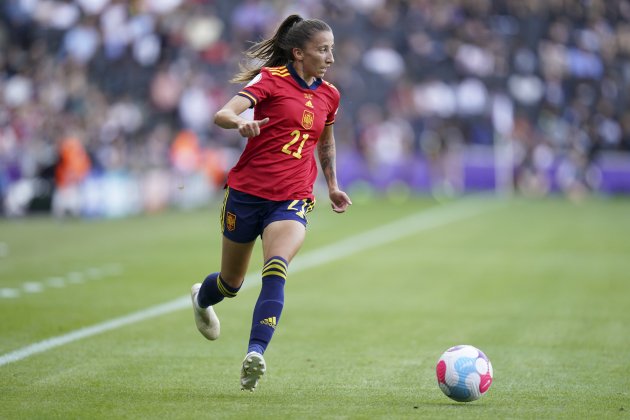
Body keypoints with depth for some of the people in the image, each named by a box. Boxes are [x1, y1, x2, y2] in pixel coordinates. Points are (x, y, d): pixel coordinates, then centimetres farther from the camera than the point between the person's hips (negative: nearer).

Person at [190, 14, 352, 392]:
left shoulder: (329, 96, 9)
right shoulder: (271, 79, -6)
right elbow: (224, 114, -19)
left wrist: (333, 185, 29)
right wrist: (240, 124, -41)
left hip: (291, 202, 2)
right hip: (247, 192, -2)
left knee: (276, 271, -26)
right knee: (232, 282, 16)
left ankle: (255, 353, -36)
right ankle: (201, 298, 51)